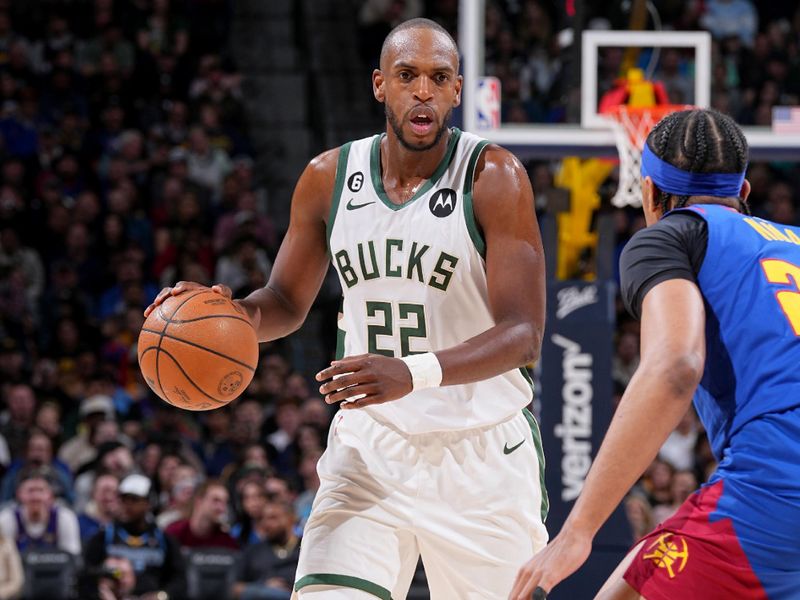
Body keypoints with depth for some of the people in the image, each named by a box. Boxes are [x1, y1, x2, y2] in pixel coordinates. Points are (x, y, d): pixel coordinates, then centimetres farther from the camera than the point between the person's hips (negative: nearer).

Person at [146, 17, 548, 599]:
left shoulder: (493, 178, -14)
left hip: (480, 453, -2)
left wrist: (415, 373, -37)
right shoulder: (329, 178, 0)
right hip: (370, 445, 3)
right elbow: (288, 302, 14)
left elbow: (524, 333, -20)